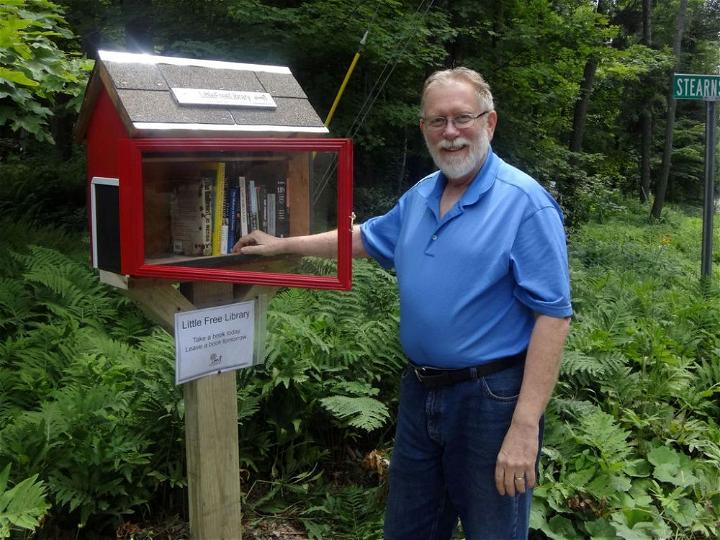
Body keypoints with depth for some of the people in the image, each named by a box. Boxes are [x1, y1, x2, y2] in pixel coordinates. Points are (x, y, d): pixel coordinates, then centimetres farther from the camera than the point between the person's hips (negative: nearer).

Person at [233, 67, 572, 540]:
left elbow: (552, 315, -19)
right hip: (419, 392, 7)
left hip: (491, 397, -7)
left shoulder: (525, 203, -15)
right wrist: (283, 245, 25)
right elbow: (365, 238, 25)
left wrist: (525, 427, -23)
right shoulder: (420, 197, 8)